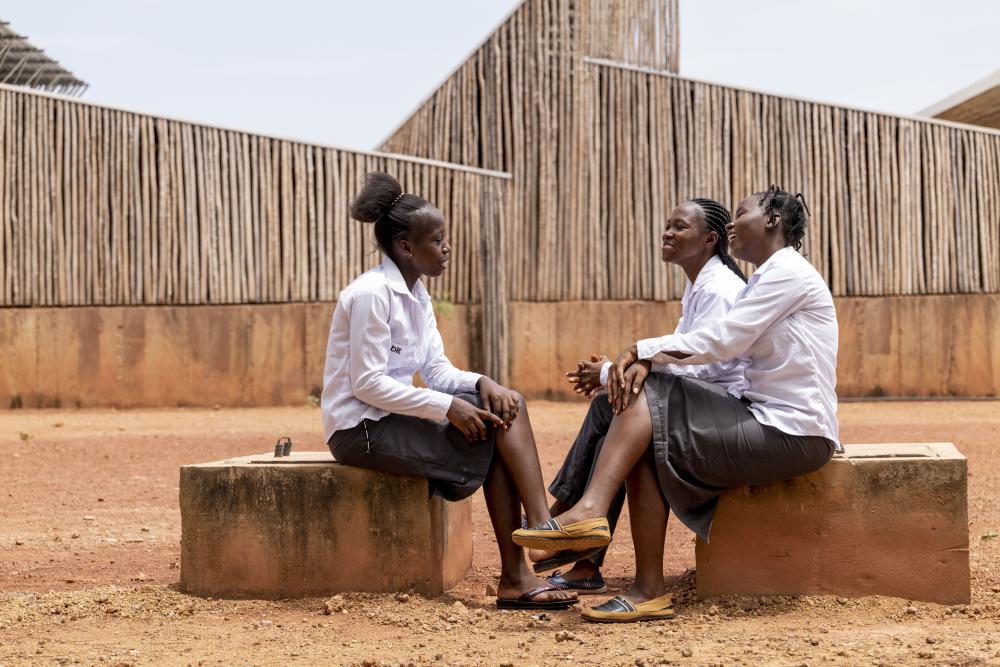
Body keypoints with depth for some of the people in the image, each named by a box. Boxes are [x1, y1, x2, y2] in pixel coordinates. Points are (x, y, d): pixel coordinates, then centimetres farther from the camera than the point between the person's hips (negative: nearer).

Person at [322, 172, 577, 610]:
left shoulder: (416, 294, 12)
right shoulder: (372, 294, -17)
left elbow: (437, 371, 9)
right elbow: (367, 383, -22)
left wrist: (481, 384, -12)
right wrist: (448, 406, -24)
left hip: (392, 417, 9)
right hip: (360, 429, -9)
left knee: (504, 406, -9)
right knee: (498, 430, -16)